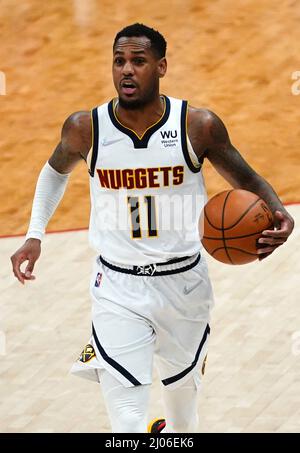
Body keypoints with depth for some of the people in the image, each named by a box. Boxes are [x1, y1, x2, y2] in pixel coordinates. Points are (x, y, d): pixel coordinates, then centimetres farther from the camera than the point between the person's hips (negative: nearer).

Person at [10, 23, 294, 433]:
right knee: (126, 420, -14)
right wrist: (35, 234, 5)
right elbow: (57, 170, 13)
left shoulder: (199, 126, -13)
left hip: (184, 281, 1)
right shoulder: (85, 129, -10)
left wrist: (276, 212, -23)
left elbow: (246, 180, -2)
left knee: (182, 384, 25)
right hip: (118, 289, -1)